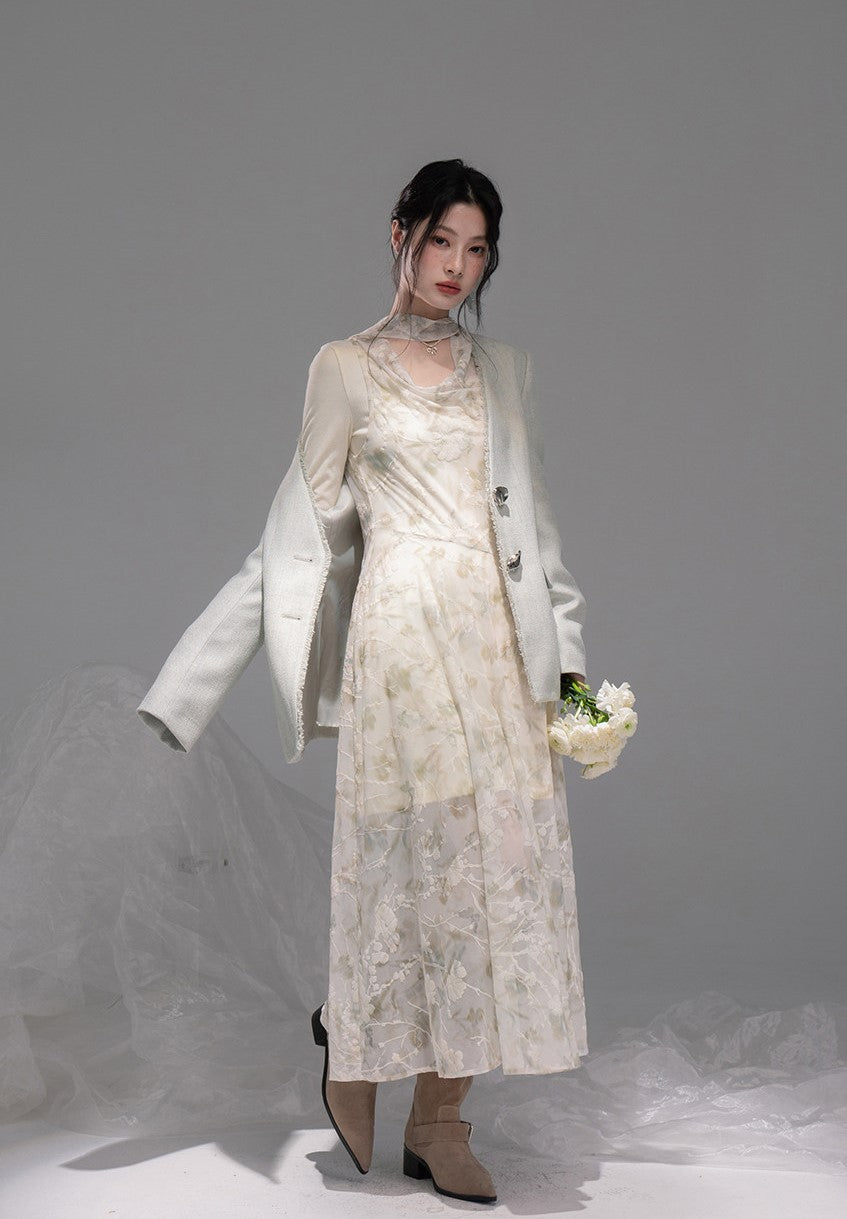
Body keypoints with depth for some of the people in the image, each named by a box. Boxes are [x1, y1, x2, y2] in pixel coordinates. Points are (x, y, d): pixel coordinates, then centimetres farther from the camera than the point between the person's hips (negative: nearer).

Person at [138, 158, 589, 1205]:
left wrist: (565, 650, 10)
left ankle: (439, 1119, 10)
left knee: (503, 851, 0)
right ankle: (350, 1054, 21)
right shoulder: (346, 366, 7)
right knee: (414, 848, -5)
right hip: (400, 621, -3)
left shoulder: (505, 371, 16)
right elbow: (307, 525, 6)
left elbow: (535, 521, 16)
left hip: (499, 628, 4)